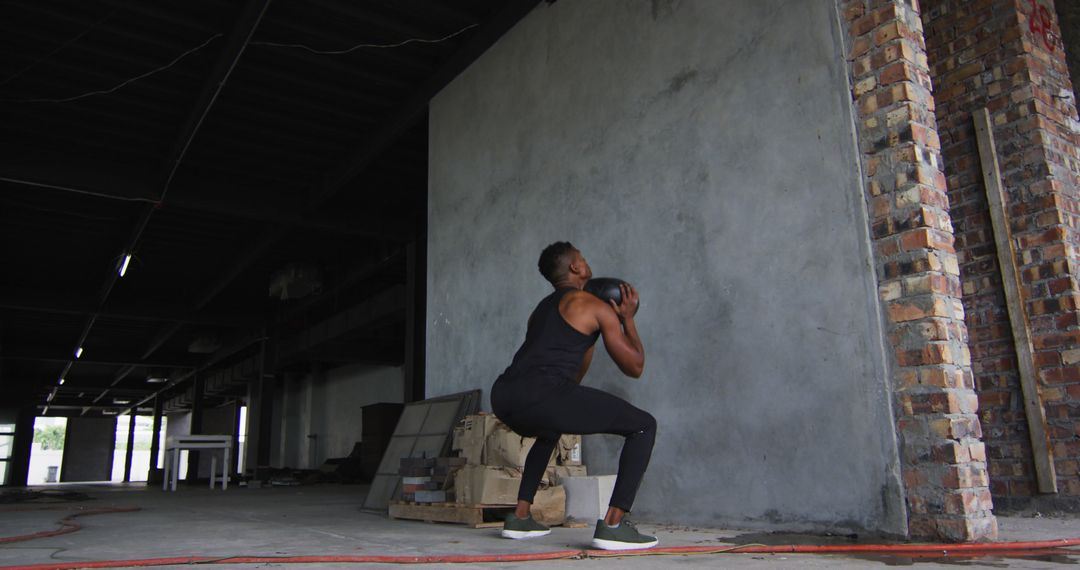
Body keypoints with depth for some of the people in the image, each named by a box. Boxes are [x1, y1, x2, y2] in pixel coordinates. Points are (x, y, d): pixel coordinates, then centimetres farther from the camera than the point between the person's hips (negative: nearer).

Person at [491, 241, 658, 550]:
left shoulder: (541, 309, 32)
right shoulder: (596, 306, 10)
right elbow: (635, 367, 13)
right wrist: (628, 319, 24)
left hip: (503, 397, 8)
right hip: (540, 395, -8)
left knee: (549, 432, 41)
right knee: (644, 425, 5)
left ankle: (520, 517, 33)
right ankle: (614, 524, -4)